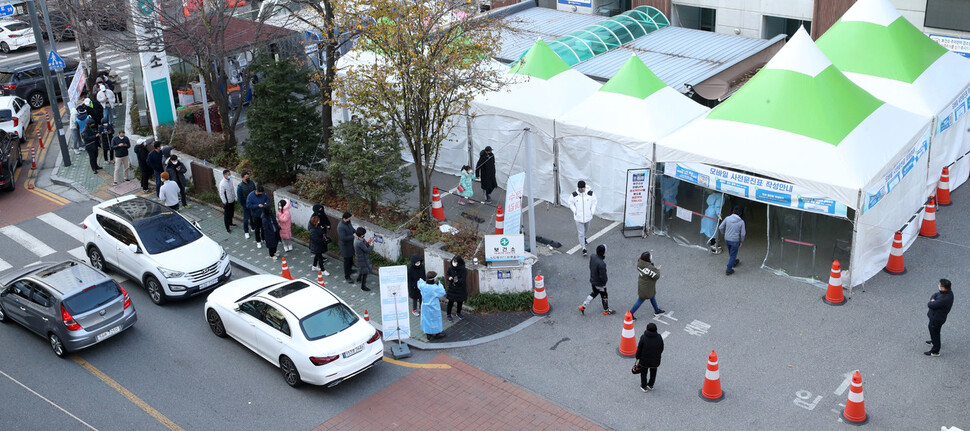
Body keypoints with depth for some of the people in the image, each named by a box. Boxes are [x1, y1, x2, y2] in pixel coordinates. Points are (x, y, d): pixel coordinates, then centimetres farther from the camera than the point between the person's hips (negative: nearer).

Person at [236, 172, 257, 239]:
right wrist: (244, 205, -11)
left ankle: (254, 228, 41)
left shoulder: (252, 182, -9)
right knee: (246, 219, 8)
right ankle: (246, 232, 23)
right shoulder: (240, 186, -22)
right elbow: (239, 197, -15)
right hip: (246, 205, -4)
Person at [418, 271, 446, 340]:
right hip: (433, 308, -5)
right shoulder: (435, 288, -27)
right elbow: (442, 293, -12)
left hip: (425, 307, 5)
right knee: (435, 320, 14)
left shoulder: (423, 286, -11)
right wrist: (439, 284, -8)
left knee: (426, 319, 17)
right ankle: (437, 334, 30)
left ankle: (428, 335, 28)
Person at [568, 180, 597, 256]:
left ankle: (584, 237, 60)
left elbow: (594, 202, 3)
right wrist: (575, 211, -9)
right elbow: (571, 203, 1)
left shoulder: (590, 193, -11)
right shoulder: (574, 195, -14)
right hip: (578, 217, -2)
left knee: (586, 229, 27)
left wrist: (592, 211, -4)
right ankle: (583, 248, 7)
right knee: (581, 233, -2)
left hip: (587, 216, 2)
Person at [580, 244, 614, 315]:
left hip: (592, 280, 7)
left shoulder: (592, 258, -12)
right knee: (604, 295, 17)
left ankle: (583, 306, 29)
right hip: (599, 283, -7)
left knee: (594, 293, 29)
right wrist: (606, 279, -6)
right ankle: (606, 310, 39)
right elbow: (603, 276, -29)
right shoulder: (601, 264, -36)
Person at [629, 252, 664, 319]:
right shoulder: (649, 268, -36)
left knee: (652, 297, 28)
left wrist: (654, 268, -4)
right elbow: (656, 276, -25)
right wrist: (657, 269, -8)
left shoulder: (640, 263, -11)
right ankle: (630, 314, 19)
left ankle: (657, 311, 48)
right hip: (646, 287, -9)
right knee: (640, 301, 7)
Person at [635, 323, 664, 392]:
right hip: (655, 360, 2)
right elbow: (661, 349, -2)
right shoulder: (659, 337, -16)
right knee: (653, 372, 26)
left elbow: (639, 350, -16)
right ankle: (650, 385, 43)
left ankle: (644, 387, 35)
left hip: (644, 360, -2)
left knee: (643, 373, 20)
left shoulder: (643, 338, -24)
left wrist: (637, 358, 0)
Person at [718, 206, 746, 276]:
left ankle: (734, 262, 53)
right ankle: (729, 270, 13)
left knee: (731, 253, 28)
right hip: (735, 241, -4)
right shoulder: (741, 222, -16)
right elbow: (742, 234, -12)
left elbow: (720, 227, -4)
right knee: (733, 255, 9)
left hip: (727, 239, 4)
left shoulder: (727, 218, -10)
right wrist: (741, 241, 4)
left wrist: (723, 234, 13)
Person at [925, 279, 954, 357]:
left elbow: (930, 305, -33)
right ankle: (933, 341, 58)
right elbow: (935, 295, 3)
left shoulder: (944, 300, -40)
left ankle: (935, 351, 29)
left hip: (937, 318, -9)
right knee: (931, 327, 32)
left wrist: (930, 303, -11)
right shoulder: (948, 292, -10)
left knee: (935, 332, 10)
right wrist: (933, 300, -18)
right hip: (935, 315, 9)